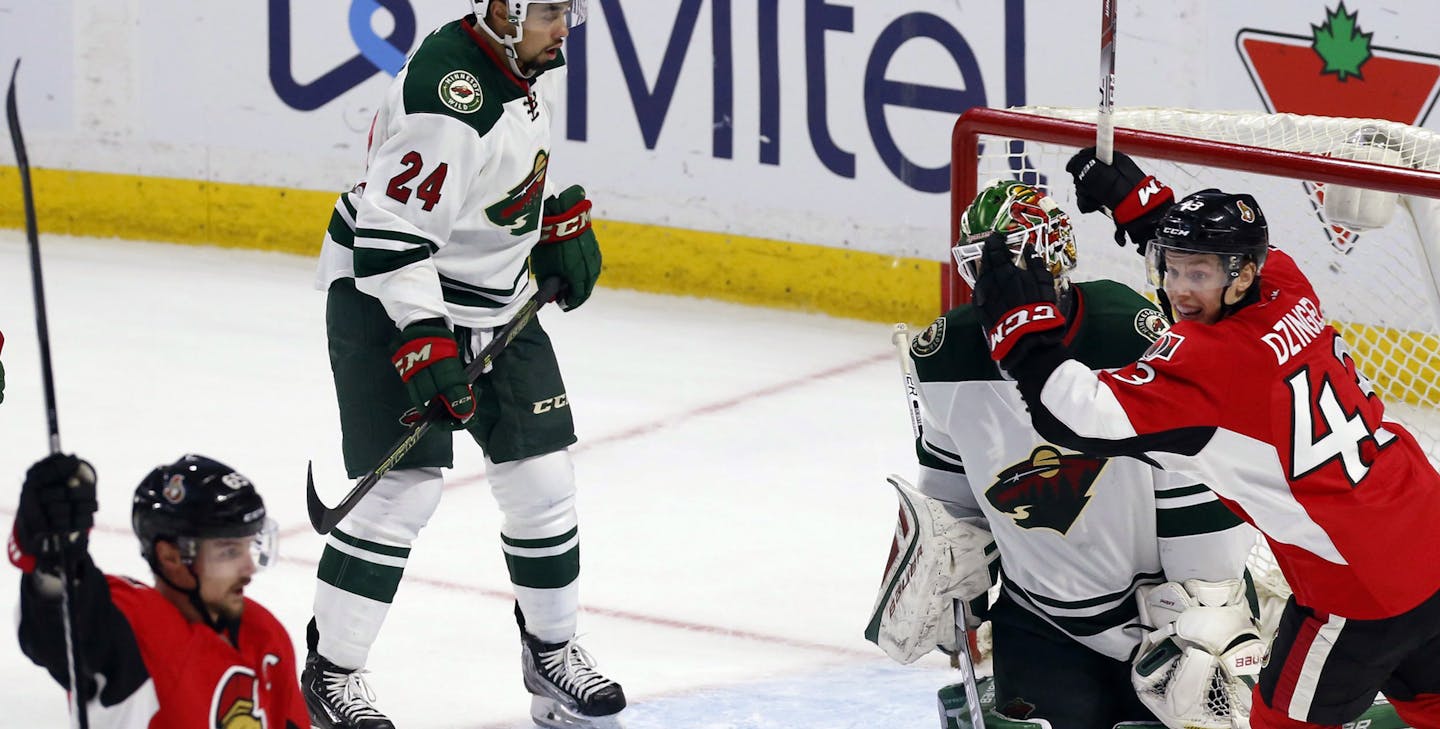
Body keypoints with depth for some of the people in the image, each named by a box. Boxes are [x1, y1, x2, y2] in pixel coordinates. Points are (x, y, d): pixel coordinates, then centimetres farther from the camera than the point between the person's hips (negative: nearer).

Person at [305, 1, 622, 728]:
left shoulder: (533, 58, -1)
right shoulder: (446, 96, -29)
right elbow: (391, 234, -30)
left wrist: (563, 221, 19)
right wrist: (424, 344, -33)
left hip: (496, 304, 8)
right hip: (388, 299, -8)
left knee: (541, 478, 8)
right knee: (405, 488, -13)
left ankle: (550, 650, 26)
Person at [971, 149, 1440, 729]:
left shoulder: (1204, 362, -20)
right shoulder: (1287, 292, 3)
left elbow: (1086, 418, -27)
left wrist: (1023, 327, -19)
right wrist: (1133, 199, 23)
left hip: (1360, 589, -9)